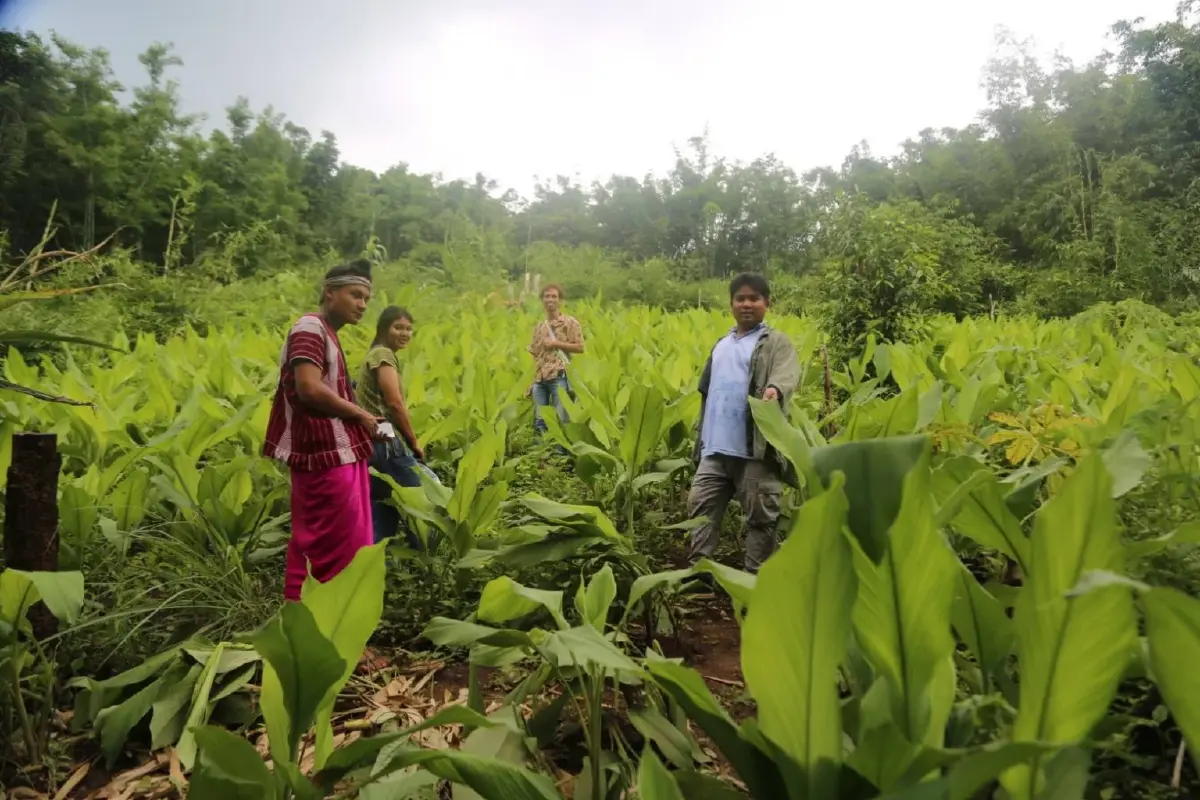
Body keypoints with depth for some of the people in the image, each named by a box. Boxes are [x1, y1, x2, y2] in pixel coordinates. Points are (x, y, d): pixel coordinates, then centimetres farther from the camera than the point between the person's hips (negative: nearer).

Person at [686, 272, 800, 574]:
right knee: (701, 506, 6)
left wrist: (775, 389, -44)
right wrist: (701, 437, 19)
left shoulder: (776, 342, 0)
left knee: (760, 515, 3)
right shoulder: (721, 345, 19)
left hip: (756, 447, -6)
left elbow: (787, 373, -20)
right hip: (716, 447, 6)